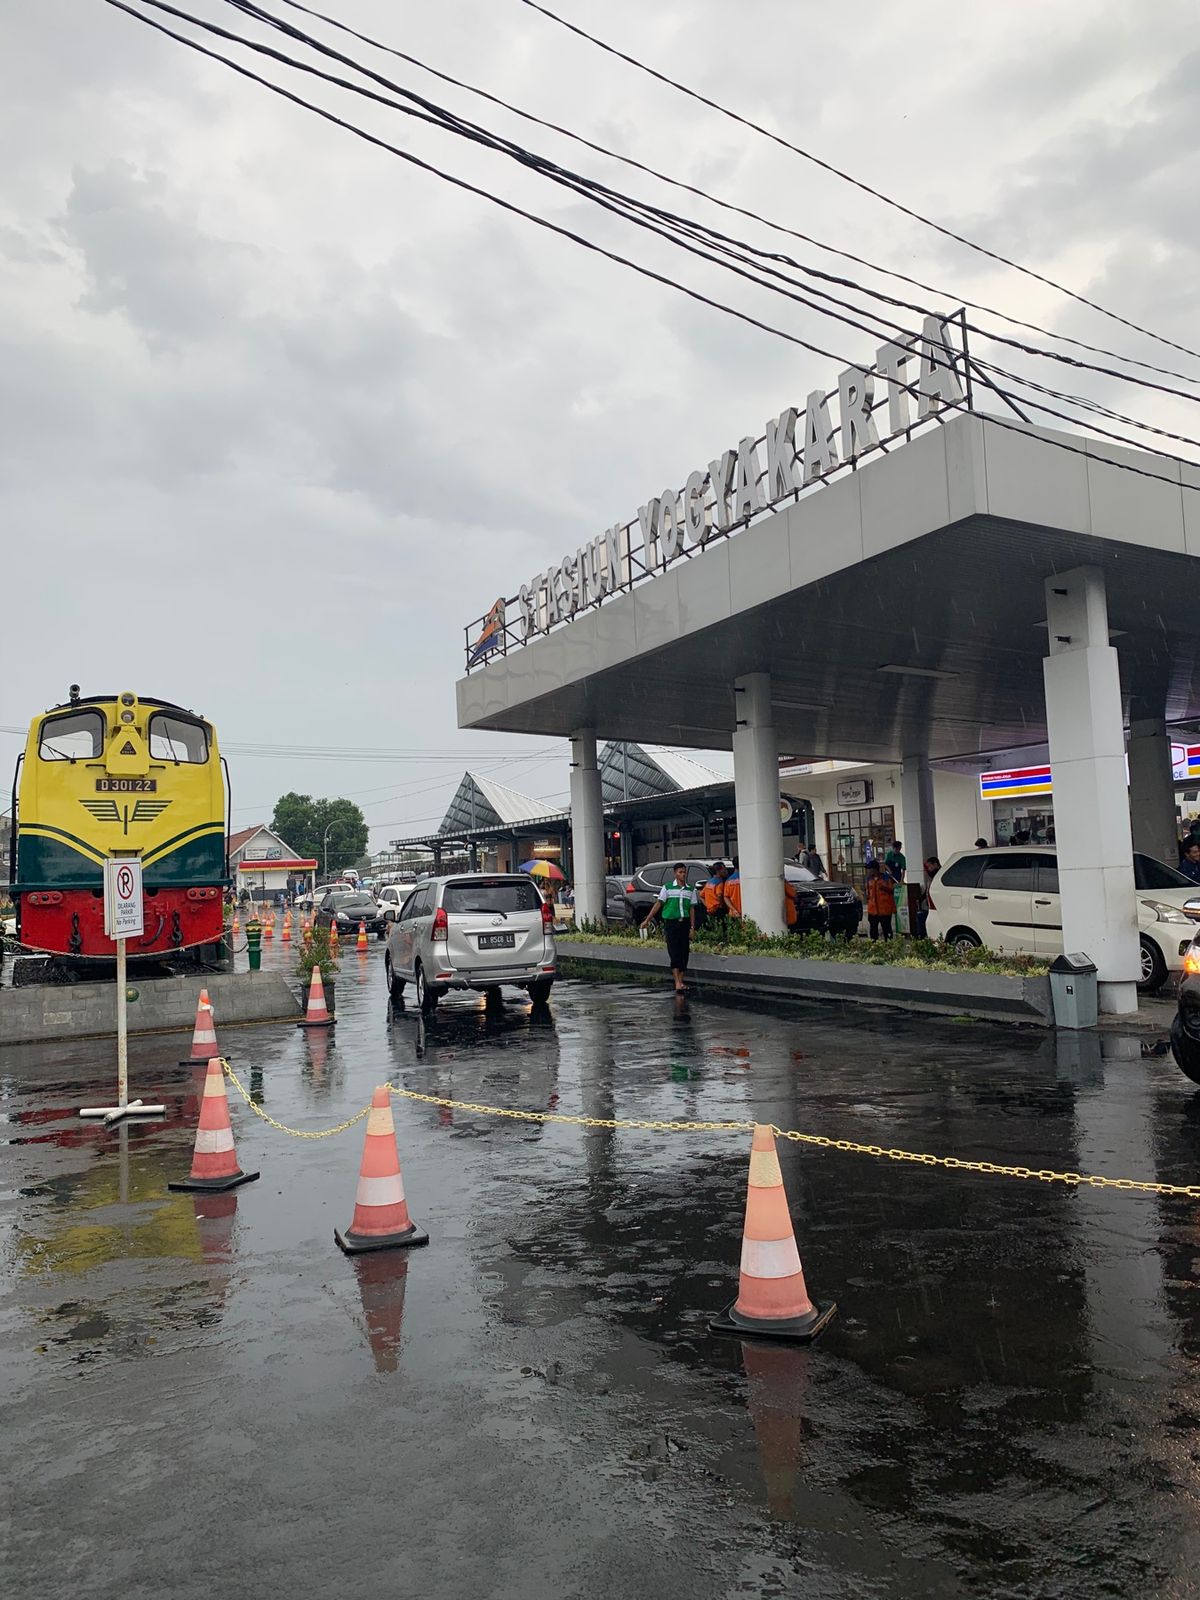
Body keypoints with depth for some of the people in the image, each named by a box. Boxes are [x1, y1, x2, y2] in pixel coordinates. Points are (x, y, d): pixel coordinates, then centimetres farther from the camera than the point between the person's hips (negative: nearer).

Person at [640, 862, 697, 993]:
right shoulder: (667, 888, 0)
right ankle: (677, 982, -12)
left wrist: (692, 927, 4)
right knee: (674, 953, -8)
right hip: (671, 922, -3)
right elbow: (658, 904, 2)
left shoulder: (690, 889, 9)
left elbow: (692, 909, 9)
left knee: (684, 953, 4)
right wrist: (647, 920, 0)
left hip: (685, 923, 3)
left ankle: (680, 981, 14)